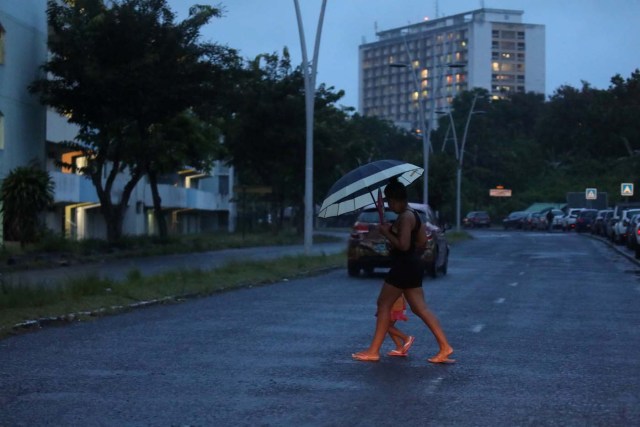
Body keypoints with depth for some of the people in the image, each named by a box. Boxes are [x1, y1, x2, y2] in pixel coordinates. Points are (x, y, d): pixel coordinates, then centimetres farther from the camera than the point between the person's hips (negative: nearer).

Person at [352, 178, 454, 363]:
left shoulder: (405, 217, -17)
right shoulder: (413, 214, 14)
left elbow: (403, 245, -24)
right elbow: (422, 241, 18)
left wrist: (387, 233, -11)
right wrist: (392, 232, 15)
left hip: (404, 267, -10)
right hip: (412, 265, 10)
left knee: (384, 304, -1)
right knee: (420, 308, 8)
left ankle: (374, 351, 3)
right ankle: (445, 348, 2)